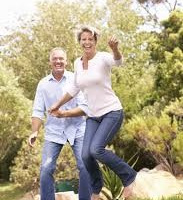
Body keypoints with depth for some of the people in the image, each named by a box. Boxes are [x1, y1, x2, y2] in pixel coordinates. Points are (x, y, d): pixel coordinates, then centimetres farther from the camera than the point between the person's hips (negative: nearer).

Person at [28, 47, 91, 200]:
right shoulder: (43, 84, 2)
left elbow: (85, 108, -10)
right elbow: (38, 111, 2)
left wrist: (65, 114, -24)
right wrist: (35, 132, -11)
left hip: (76, 129, -2)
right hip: (53, 131, 2)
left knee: (85, 167, -10)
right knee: (46, 169, -9)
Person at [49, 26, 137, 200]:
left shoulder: (103, 58, -13)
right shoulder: (77, 63, 5)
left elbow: (118, 61, -37)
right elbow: (74, 89, 20)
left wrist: (115, 48, -59)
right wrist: (58, 104, 27)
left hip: (112, 112, -6)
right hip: (93, 116, 6)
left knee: (96, 150, -23)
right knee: (86, 155, -6)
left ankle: (128, 176, 0)